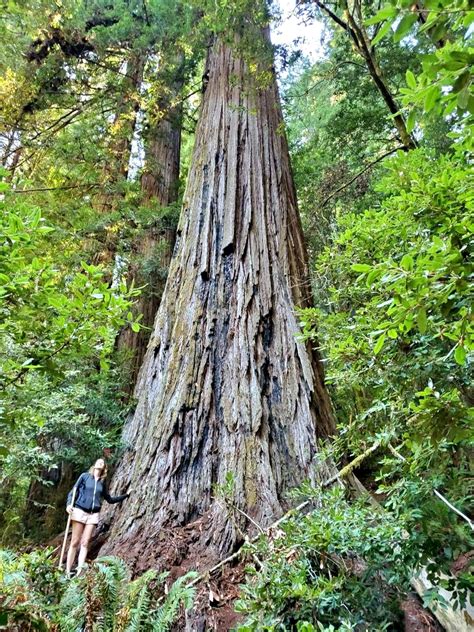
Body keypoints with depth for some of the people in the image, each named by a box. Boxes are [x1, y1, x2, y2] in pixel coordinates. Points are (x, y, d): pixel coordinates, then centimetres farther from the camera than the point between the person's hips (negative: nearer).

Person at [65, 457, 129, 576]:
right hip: (80, 511, -3)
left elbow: (110, 499, 21)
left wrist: (126, 495, 20)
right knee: (75, 542, -1)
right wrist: (69, 504, -15)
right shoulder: (85, 476, 3)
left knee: (85, 543, -1)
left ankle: (79, 572, 1)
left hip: (93, 514, 3)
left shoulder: (102, 483, 13)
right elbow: (73, 491, 2)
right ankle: (67, 572, 6)